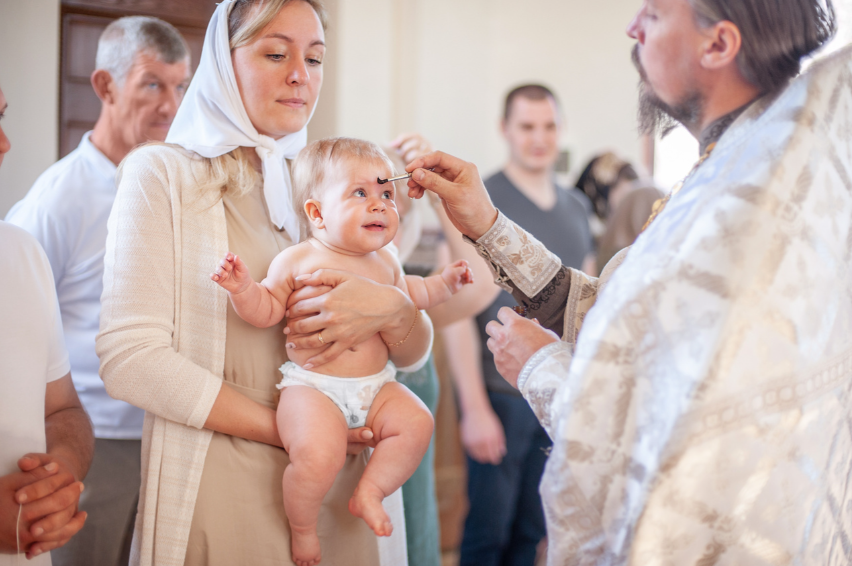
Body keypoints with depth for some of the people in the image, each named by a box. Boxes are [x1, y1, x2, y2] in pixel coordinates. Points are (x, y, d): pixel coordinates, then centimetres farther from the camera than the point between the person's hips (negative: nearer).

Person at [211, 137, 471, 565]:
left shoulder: (385, 262, 12)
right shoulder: (298, 261, -5)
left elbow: (404, 293, 33)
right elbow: (266, 310, -2)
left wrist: (442, 284, 28)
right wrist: (242, 287, -19)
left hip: (376, 385, 6)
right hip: (312, 386, -6)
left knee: (416, 423, -16)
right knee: (318, 455, -28)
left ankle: (370, 493, 2)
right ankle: (302, 526, 0)